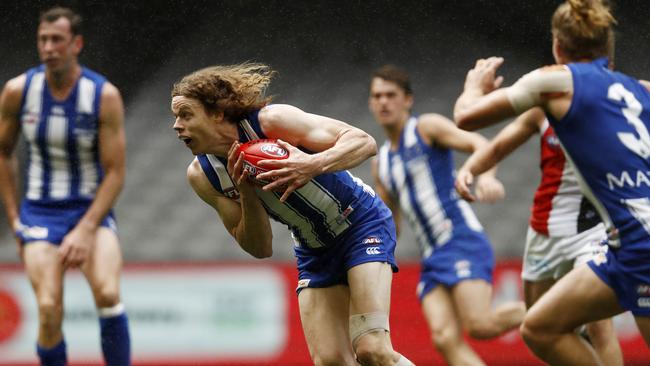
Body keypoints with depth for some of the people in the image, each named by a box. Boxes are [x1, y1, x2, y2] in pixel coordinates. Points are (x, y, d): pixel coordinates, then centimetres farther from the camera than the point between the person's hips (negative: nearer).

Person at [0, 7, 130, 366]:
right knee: (49, 309, -18)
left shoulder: (104, 95, -11)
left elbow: (115, 172, -9)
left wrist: (85, 230, -18)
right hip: (39, 211, 1)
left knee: (107, 293, -26)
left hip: (91, 209, -1)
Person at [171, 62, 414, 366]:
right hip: (314, 252, 6)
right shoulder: (202, 176, -8)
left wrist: (314, 165, -46)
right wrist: (247, 196, -24)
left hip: (362, 223, -6)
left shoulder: (271, 120, -24)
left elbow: (363, 141, -27)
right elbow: (260, 248, -5)